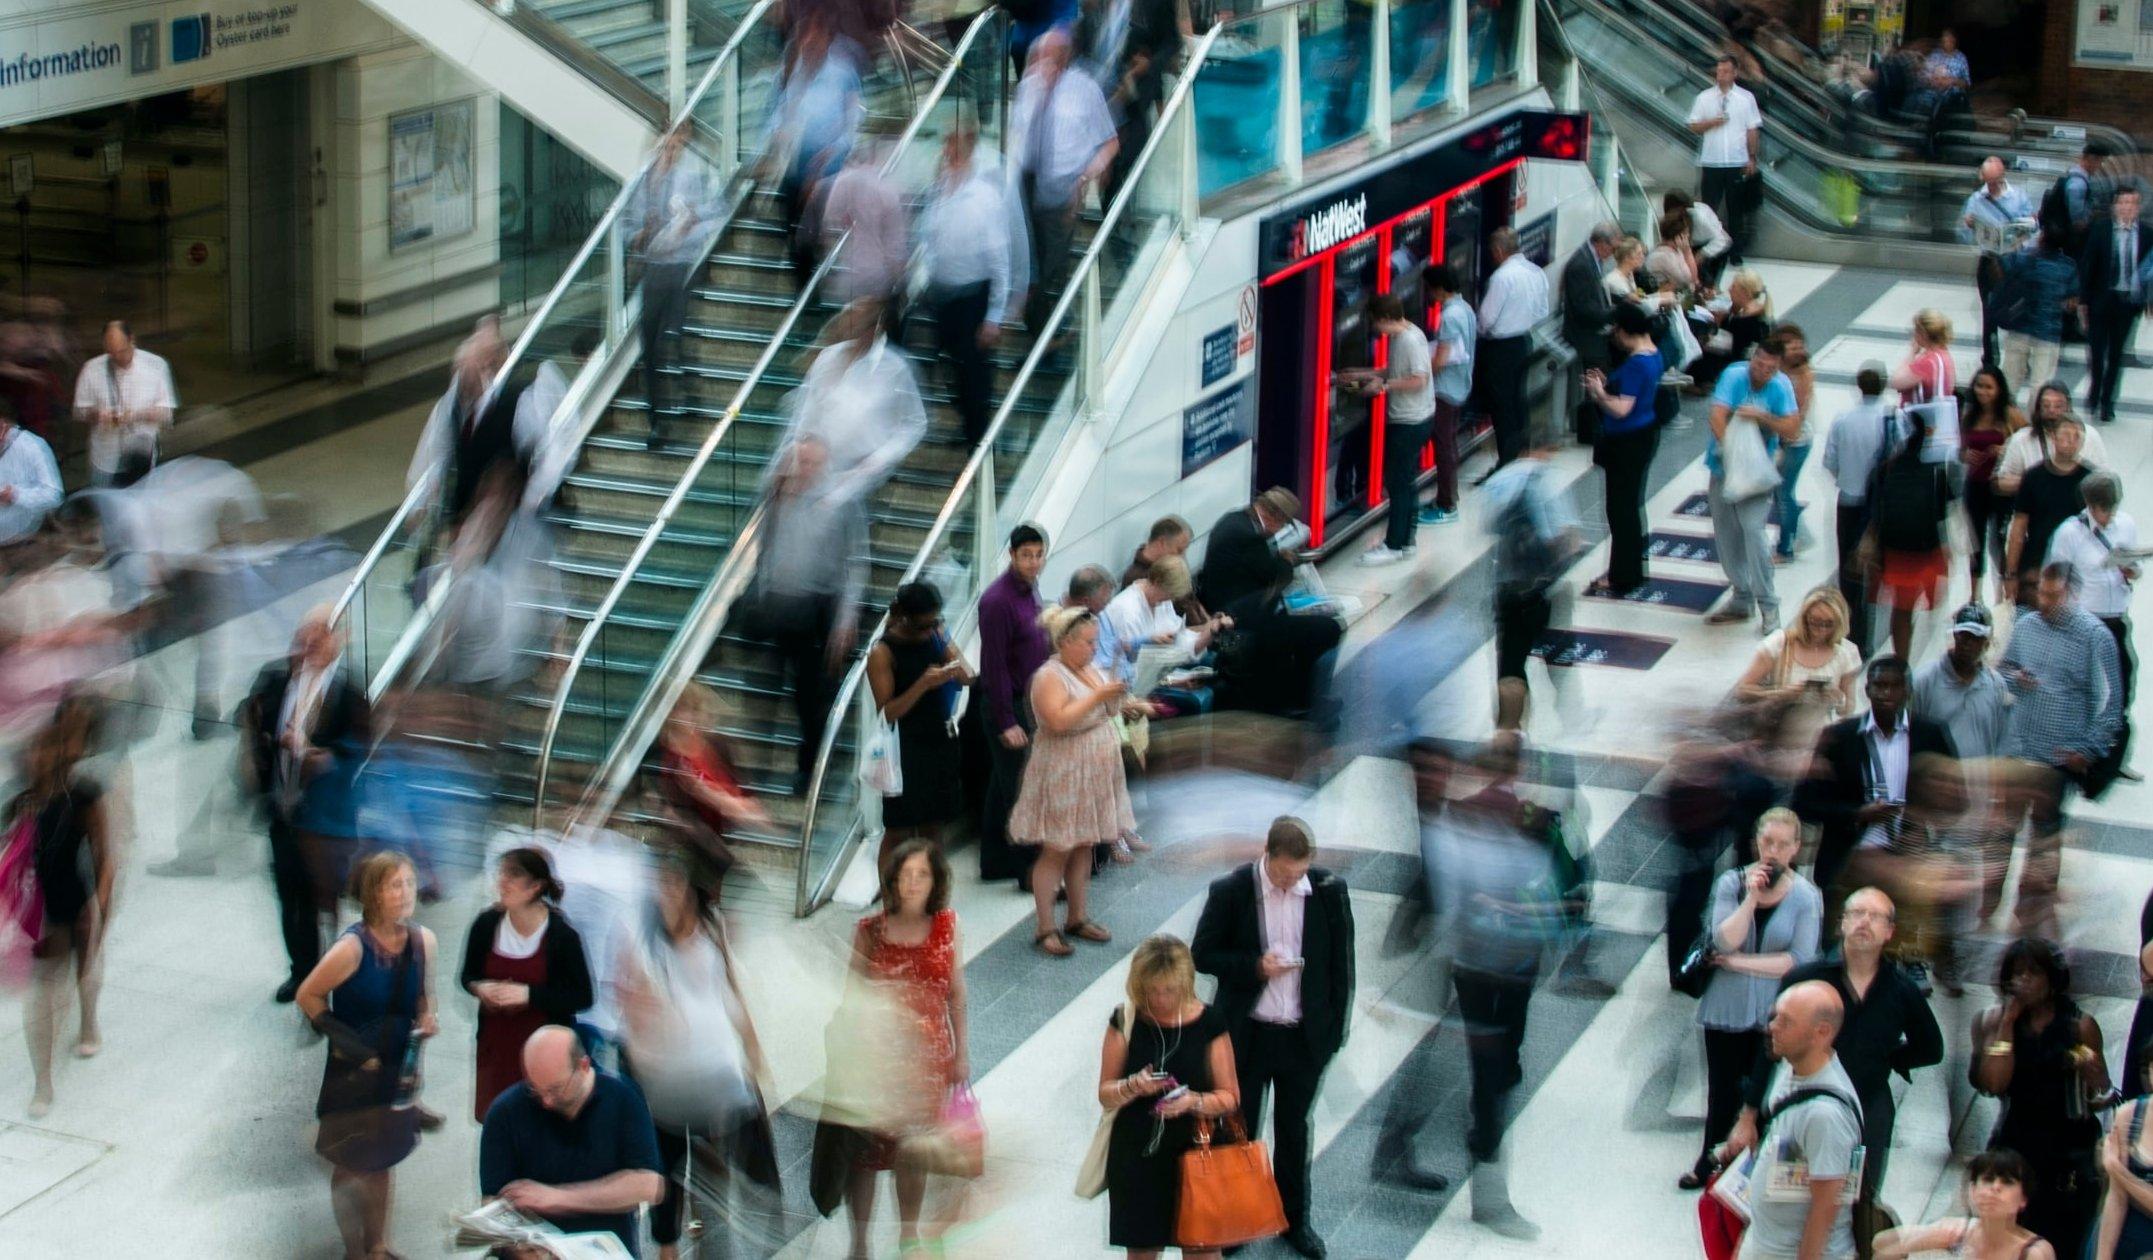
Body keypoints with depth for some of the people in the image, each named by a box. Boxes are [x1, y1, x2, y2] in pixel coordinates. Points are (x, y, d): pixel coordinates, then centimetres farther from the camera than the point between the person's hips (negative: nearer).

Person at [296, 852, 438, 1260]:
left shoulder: (422, 940, -7)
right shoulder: (353, 948, -24)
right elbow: (307, 995, -13)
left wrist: (426, 1020, -11)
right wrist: (343, 1039, -15)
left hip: (398, 1069, 5)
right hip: (353, 1073, -5)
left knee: (380, 1161, 19)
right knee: (351, 1165, 9)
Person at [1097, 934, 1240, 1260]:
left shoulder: (1208, 1023, -6)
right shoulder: (1125, 1021, -4)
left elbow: (1230, 1098, -3)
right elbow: (1105, 1095, 0)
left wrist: (1195, 1101, -23)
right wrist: (1133, 1087, -22)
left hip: (1193, 1151, -1)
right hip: (1136, 1157, 1)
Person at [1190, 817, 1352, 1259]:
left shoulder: (1328, 890, -8)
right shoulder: (1230, 891, -13)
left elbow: (1341, 965, 1)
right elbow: (1202, 954, -5)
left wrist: (1333, 1031, 0)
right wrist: (1255, 967, -21)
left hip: (1305, 1036, 2)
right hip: (1247, 1035, -2)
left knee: (1295, 1130, 16)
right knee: (1239, 1128, 10)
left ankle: (1294, 1218, 32)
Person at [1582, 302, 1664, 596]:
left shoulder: (1635, 364, -25)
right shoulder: (1654, 355, 6)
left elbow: (1622, 409, -27)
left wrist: (1599, 393, -12)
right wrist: (1607, 386, 9)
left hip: (1627, 442, -10)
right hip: (1645, 435, 10)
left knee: (1620, 508, -1)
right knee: (1631, 506, 19)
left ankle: (1622, 580, 6)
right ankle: (1633, 572, 30)